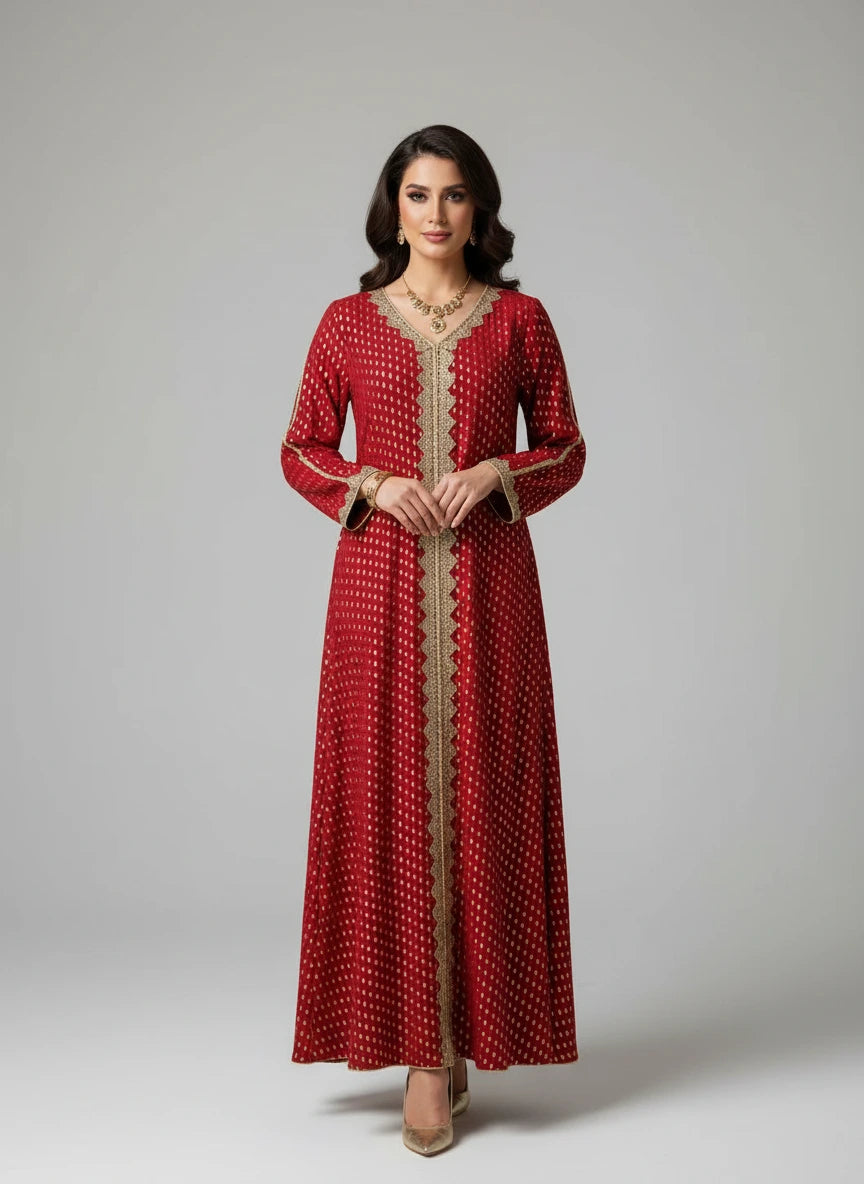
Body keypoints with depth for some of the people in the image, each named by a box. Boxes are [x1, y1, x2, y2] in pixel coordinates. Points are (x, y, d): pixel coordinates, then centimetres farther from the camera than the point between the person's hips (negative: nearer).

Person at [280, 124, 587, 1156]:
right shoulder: (348, 322, 7)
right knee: (388, 800, 0)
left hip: (488, 584, 0)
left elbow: (565, 450, 9)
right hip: (381, 582, 0)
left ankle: (463, 1029, 15)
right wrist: (372, 484, -9)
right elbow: (299, 452, 9)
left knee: (481, 798, 1)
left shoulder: (520, 319, 7)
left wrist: (497, 472, -10)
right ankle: (419, 1041, 12)